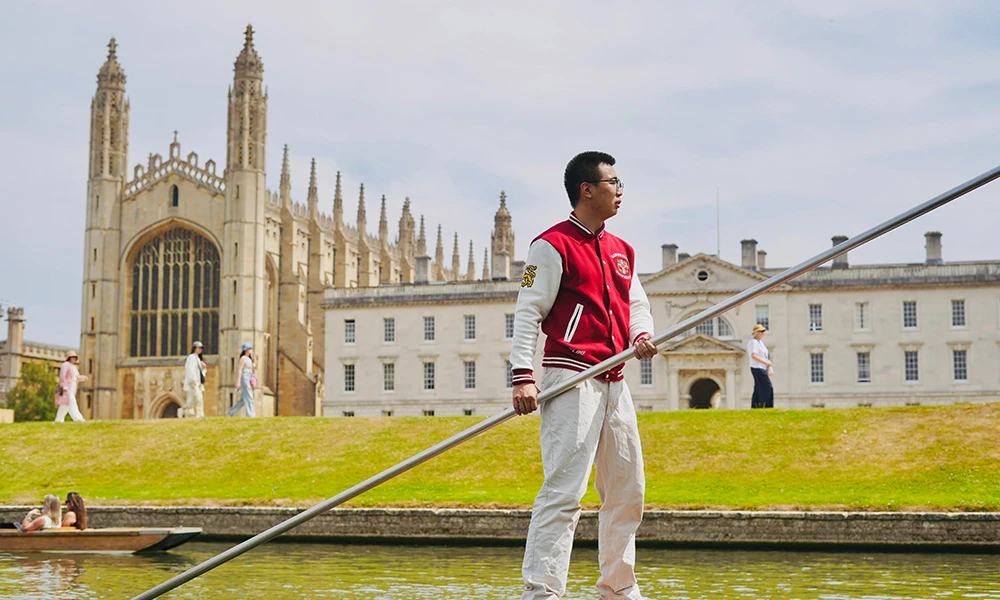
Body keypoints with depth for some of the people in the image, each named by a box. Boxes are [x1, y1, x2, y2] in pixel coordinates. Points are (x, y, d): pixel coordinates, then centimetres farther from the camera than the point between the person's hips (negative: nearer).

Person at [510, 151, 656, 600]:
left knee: (628, 489, 14)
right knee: (565, 488, -16)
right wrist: (522, 376, -20)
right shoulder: (553, 245, -6)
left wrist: (641, 335, -2)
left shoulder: (621, 251, 19)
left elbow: (637, 304, 22)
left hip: (614, 382, 9)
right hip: (572, 380, -9)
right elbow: (528, 312, -10)